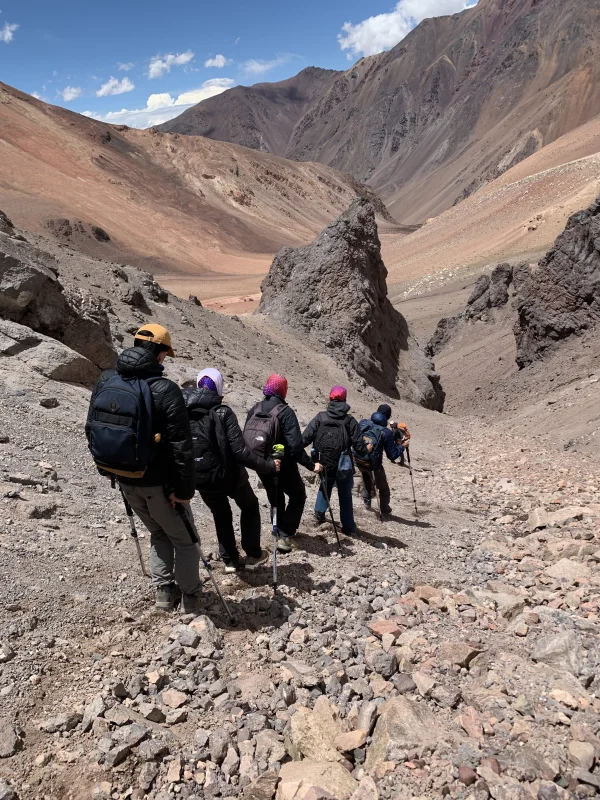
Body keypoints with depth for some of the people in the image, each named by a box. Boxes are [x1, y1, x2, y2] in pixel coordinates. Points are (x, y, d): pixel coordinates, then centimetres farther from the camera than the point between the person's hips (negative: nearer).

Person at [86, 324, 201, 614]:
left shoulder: (105, 381, -3)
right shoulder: (166, 390, -22)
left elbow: (92, 429, 8)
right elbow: (181, 446, -22)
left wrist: (107, 468, 19)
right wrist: (183, 489, -14)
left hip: (125, 480, 6)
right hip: (159, 483, -6)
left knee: (158, 533, 27)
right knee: (184, 539, 16)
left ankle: (164, 591, 28)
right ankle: (190, 598, 25)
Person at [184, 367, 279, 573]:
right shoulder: (222, 412, -18)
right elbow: (240, 451, -24)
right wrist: (269, 466, -15)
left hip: (200, 478, 4)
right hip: (228, 474, -4)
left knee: (221, 515, 26)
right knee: (250, 507, 23)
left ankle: (230, 560, 32)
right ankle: (253, 555, 25)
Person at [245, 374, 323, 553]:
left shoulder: (254, 410, 0)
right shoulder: (285, 411, -17)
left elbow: (246, 438, 5)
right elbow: (295, 445, -24)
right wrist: (311, 465, -17)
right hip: (283, 466, -5)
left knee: (275, 498, 25)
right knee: (298, 496, 14)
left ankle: (279, 532, 34)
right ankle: (285, 536, 6)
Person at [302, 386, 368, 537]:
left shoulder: (320, 418, -4)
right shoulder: (350, 421, -8)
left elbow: (305, 438, -7)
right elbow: (358, 444, -7)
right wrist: (365, 455, 13)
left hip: (324, 464, 2)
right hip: (343, 465, -2)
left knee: (325, 486, 30)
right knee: (345, 495, 12)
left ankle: (319, 513, 21)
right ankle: (348, 527, 15)